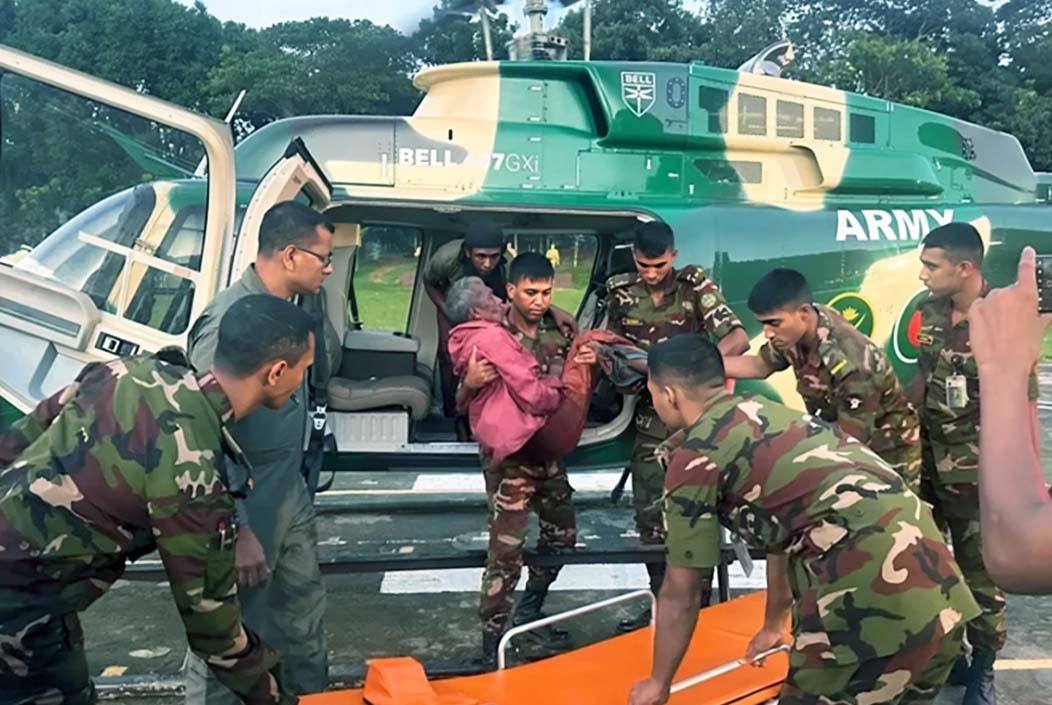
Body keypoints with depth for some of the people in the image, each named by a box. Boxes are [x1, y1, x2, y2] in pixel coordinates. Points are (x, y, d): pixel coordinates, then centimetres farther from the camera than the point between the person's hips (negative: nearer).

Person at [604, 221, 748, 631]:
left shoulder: (695, 284, -9)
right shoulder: (621, 291, 2)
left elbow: (738, 339, -17)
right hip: (650, 416, 4)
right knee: (648, 512, 8)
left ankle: (699, 605, 15)